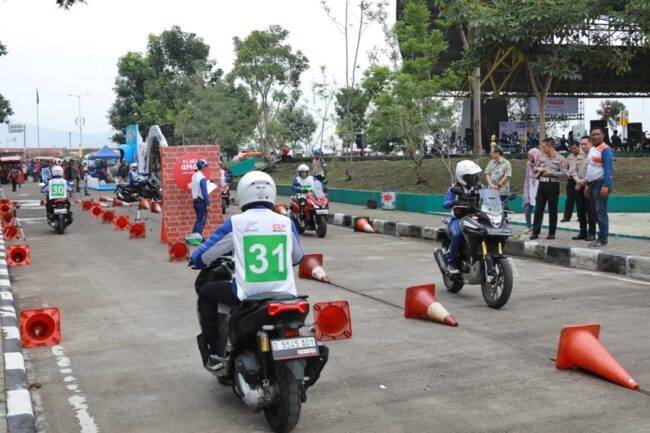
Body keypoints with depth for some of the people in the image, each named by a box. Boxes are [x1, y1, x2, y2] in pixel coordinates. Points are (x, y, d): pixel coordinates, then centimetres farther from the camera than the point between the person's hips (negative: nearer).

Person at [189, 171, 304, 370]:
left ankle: (215, 352, 18)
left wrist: (197, 261, 27)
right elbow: (297, 257, 21)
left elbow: (202, 256, 3)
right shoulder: (286, 222, 5)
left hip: (247, 295, -3)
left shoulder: (235, 223, -3)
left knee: (206, 292, 23)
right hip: (284, 294, 3)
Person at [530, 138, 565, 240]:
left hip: (553, 185, -5)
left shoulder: (560, 158, -2)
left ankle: (552, 232, 10)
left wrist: (550, 173, -15)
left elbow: (563, 173, -10)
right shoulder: (542, 157, 14)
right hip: (542, 184, 5)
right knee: (538, 209, 0)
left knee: (552, 209, 3)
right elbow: (535, 168, 22)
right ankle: (535, 232, 2)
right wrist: (539, 170, 0)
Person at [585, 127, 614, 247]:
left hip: (601, 183, -9)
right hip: (592, 184, 9)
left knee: (601, 212, -9)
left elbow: (608, 168, -17)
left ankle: (603, 239, -5)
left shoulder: (605, 149, -10)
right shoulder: (592, 149, 17)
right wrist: (588, 185, 19)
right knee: (596, 212, 11)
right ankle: (600, 237, 17)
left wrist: (605, 186, -24)